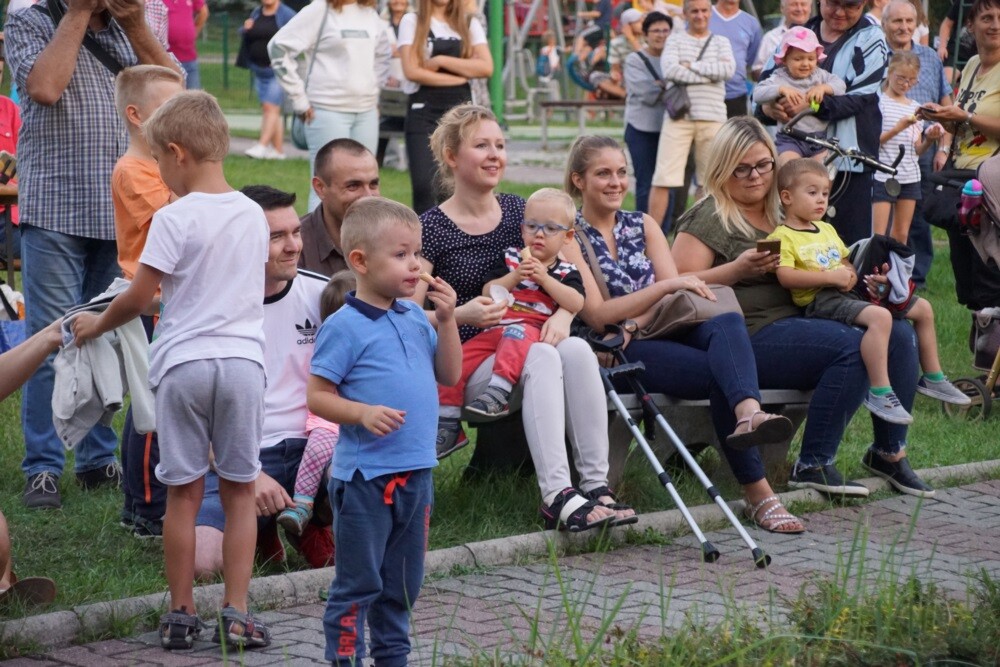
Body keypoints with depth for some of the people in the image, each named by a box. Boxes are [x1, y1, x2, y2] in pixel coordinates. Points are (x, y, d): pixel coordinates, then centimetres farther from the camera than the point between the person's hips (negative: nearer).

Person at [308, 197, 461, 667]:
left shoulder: (415, 318, 10)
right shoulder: (344, 327, -12)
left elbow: (448, 376, 13)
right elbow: (317, 397, -12)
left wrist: (446, 320, 1)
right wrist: (363, 413, -27)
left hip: (416, 471, 7)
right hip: (364, 474, -7)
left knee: (403, 580, 17)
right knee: (359, 582, -1)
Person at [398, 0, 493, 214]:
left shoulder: (470, 26, 11)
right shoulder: (412, 22, 3)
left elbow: (486, 67, -2)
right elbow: (412, 71, -8)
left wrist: (441, 61, -9)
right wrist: (463, 74, -5)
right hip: (423, 112, -3)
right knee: (426, 187, -14)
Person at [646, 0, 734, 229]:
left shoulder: (721, 42, 15)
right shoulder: (675, 40, 10)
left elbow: (729, 70, -5)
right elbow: (670, 70, -9)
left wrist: (691, 66, -6)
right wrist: (710, 73, -8)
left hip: (712, 118, 2)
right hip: (679, 116, -2)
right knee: (663, 178, -7)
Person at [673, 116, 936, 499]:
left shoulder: (783, 213, 22)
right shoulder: (709, 219, -1)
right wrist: (737, 269, -22)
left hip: (802, 321, 8)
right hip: (752, 336, -8)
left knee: (898, 334, -10)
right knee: (853, 346, -29)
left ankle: (889, 452, 3)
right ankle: (813, 467, -21)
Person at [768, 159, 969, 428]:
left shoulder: (827, 230, 23)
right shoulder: (783, 236, -5)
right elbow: (786, 277, -19)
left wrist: (851, 274, 2)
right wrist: (832, 277, -20)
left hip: (849, 293, 10)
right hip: (820, 300, -10)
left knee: (922, 308, 12)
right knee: (880, 317, -37)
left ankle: (933, 378, 25)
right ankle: (879, 392, -35)